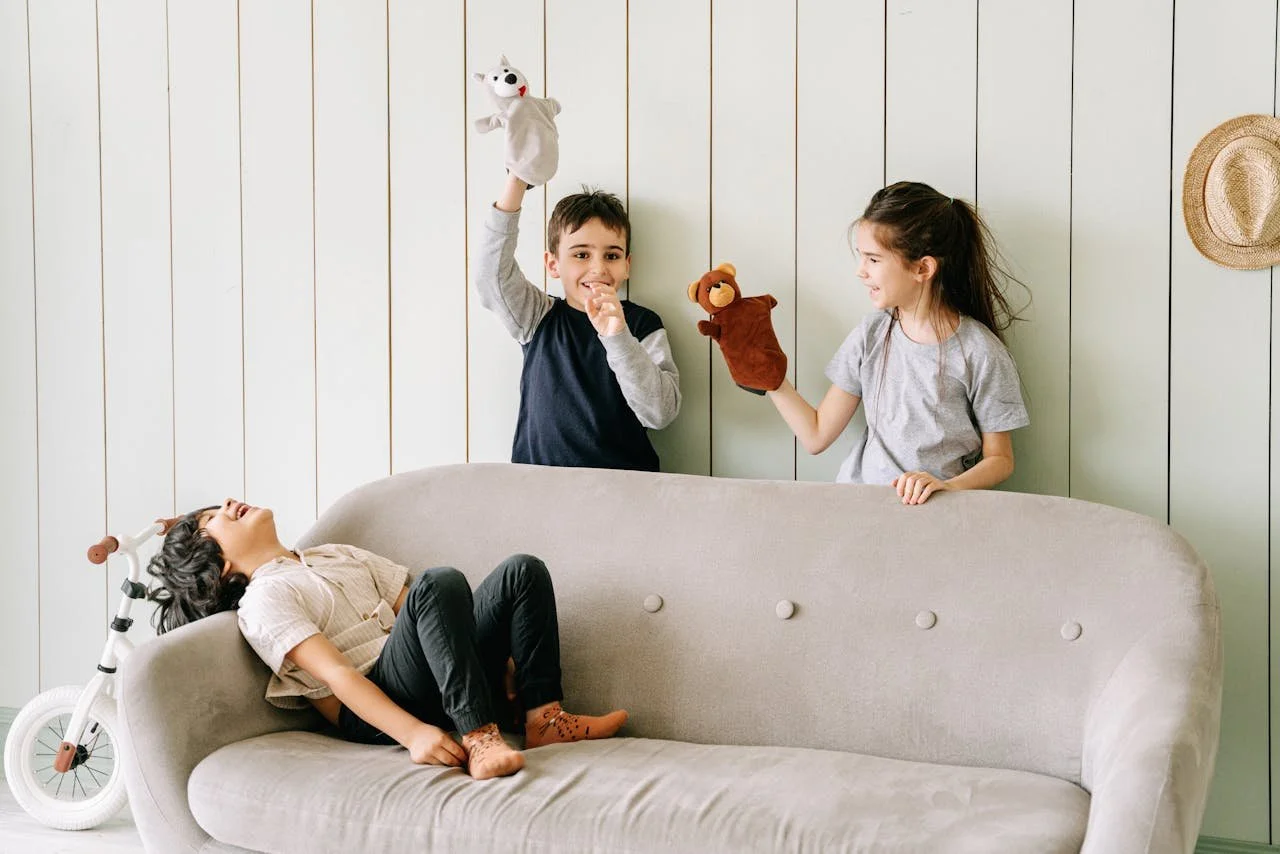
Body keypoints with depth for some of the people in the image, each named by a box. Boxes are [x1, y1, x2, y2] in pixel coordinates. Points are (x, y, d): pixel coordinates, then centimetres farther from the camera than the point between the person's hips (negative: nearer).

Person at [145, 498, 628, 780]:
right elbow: (337, 674, -12)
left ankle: (544, 718, -18)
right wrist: (413, 734, -27)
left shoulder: (339, 556, 29)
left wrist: (500, 655, 6)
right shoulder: (263, 599, 3)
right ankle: (478, 741, -39)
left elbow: (418, 614, 21)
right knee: (440, 582, -31)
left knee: (522, 571, -8)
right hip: (375, 712, -7)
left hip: (440, 686, 7)